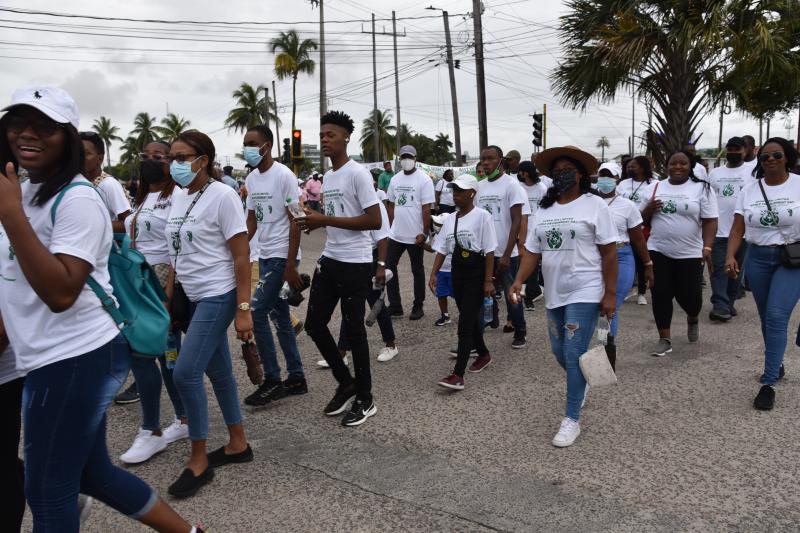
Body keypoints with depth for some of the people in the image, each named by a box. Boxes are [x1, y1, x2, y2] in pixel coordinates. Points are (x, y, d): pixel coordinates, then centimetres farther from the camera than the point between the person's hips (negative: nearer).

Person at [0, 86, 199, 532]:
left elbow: (61, 292, -27)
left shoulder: (76, 198, -15)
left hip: (77, 358, -9)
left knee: (47, 489, 5)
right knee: (90, 472, 19)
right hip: (58, 358, 9)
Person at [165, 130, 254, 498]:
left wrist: (243, 309, -17)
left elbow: (242, 256, -14)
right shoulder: (177, 200, 9)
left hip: (218, 297, -7)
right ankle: (237, 444, 28)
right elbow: (177, 255, 15)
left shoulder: (222, 196, -12)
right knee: (218, 371, 13)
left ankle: (199, 460, 7)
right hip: (192, 298, 7)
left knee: (185, 373, -10)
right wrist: (168, 300, 13)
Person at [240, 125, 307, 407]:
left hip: (282, 256, -8)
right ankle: (296, 378, 23)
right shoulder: (251, 179, 11)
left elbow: (295, 222, -14)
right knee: (280, 317, 12)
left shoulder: (283, 175, -12)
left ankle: (272, 381, 4)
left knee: (256, 313, -9)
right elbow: (252, 219, 15)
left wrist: (290, 265, -17)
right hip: (265, 255, 8)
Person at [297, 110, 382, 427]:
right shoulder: (327, 177, 14)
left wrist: (325, 220, -20)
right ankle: (346, 383, 27)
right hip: (329, 259, 9)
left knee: (353, 329, 0)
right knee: (314, 323, 9)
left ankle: (365, 399, 16)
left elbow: (374, 221, -20)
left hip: (355, 263, -8)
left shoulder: (358, 174, -13)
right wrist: (315, 222, 4)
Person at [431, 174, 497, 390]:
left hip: (476, 275, -6)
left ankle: (458, 375, -11)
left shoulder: (482, 216, -10)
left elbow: (489, 251, -11)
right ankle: (484, 354, 39)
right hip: (457, 274, 6)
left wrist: (488, 280, -14)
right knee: (470, 320, 17)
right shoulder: (450, 219, 8)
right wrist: (434, 274, 1)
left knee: (465, 323, -11)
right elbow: (442, 249, 11)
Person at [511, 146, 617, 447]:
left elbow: (609, 253, -7)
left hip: (585, 293, -6)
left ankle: (572, 419, 6)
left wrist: (610, 294, -10)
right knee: (560, 353, 15)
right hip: (554, 293, 6)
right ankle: (580, 384, 46)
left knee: (574, 355, -6)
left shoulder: (594, 205, -5)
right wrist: (519, 281, -7)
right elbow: (532, 251, 8)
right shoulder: (543, 210, 10)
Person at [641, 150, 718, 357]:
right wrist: (649, 208, -10)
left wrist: (707, 248, -18)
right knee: (660, 295, 1)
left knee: (690, 296, 3)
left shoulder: (702, 188, -2)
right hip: (658, 251, 3)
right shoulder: (656, 187, 8)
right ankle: (664, 339, 12)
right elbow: (644, 219, 12)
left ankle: (692, 319, 38)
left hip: (690, 254, -2)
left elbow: (710, 221, -6)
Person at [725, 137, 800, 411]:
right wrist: (730, 257, -13)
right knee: (767, 318, 13)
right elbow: (738, 229, 1)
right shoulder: (749, 190, 4)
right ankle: (776, 365, 35)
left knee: (776, 316, -14)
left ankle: (768, 384, -9)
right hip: (757, 259, 4)